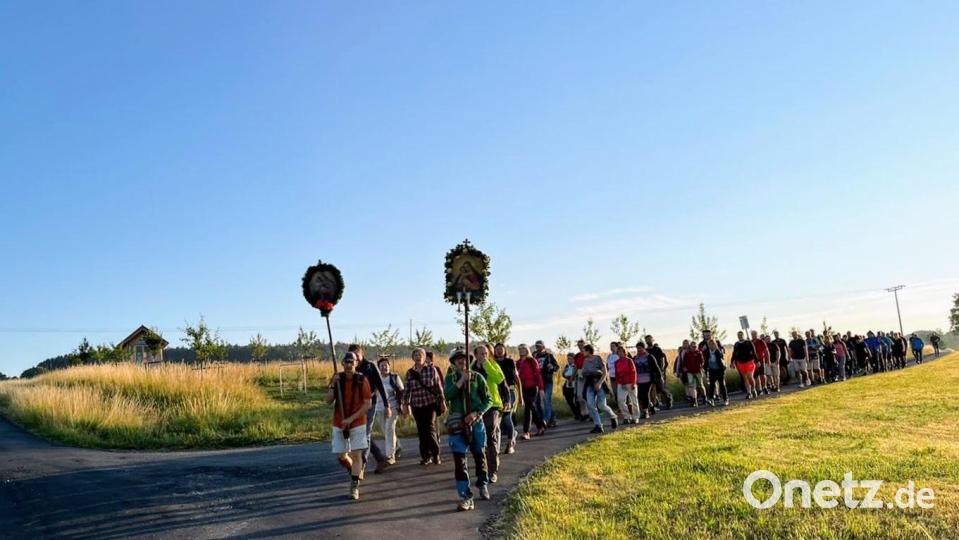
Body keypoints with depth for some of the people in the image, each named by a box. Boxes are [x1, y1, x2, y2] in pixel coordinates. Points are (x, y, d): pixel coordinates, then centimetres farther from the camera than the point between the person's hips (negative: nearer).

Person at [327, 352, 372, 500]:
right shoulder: (337, 379, -1)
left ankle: (354, 487, 3)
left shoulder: (362, 380, -10)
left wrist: (351, 418, -18)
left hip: (358, 423, -3)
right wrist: (333, 385, -18)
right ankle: (356, 471, 35)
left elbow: (368, 404, -11)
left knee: (357, 454, -6)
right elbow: (328, 401, -3)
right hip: (339, 424, 3)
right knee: (341, 456, 6)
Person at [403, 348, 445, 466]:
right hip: (417, 406, 3)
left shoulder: (431, 369, -1)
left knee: (430, 429, -9)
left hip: (431, 404, -3)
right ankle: (426, 456, 15)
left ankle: (435, 454, 9)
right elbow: (407, 390, 11)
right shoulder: (410, 372, 5)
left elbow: (438, 386, 1)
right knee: (421, 432, 5)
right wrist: (406, 404, 9)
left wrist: (442, 401, 0)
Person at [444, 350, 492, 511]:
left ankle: (483, 485, 40)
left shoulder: (477, 377, 0)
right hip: (457, 424, 0)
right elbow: (447, 395, -13)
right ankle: (465, 497, -4)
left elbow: (488, 400, -2)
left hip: (476, 422, 0)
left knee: (479, 455, 15)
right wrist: (461, 380, -19)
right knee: (459, 459, -7)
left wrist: (476, 413, -15)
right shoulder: (450, 378, 5)